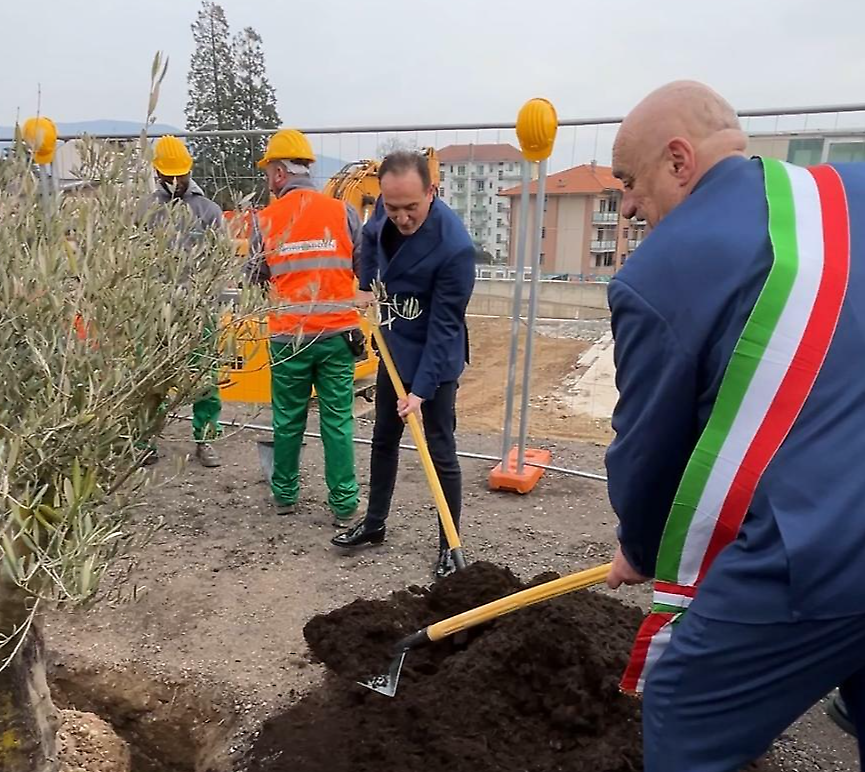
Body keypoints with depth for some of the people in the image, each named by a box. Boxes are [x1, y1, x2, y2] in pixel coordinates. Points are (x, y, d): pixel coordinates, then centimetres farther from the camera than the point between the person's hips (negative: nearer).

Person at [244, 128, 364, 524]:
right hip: (337, 333, 0)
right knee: (338, 421, 6)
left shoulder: (266, 220, -2)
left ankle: (285, 495, 29)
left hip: (288, 336, 0)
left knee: (288, 420, 14)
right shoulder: (343, 212, -2)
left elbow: (254, 276, 7)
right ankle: (344, 505, 11)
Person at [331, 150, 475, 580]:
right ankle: (374, 523, 35)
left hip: (434, 360, -7)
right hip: (393, 349, 7)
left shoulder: (454, 247, -30)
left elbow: (444, 327, -26)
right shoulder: (386, 213, -9)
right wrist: (366, 286, 5)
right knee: (383, 440, 18)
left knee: (441, 454, 2)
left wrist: (420, 388, -26)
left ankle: (449, 546, 18)